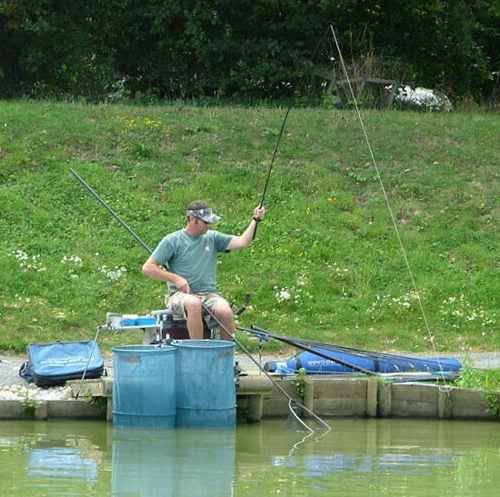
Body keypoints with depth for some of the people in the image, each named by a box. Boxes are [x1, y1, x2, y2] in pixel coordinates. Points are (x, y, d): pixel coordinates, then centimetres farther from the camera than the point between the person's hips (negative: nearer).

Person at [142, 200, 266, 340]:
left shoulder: (212, 238, 13)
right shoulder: (172, 240, 2)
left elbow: (242, 242, 4)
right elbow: (147, 268, -1)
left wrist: (255, 220, -4)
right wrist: (176, 279, -9)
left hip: (209, 294, 3)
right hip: (181, 294, -3)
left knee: (225, 311, -30)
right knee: (194, 303, -39)